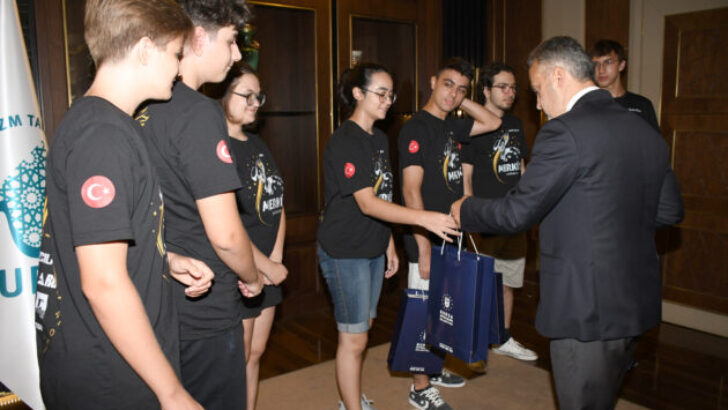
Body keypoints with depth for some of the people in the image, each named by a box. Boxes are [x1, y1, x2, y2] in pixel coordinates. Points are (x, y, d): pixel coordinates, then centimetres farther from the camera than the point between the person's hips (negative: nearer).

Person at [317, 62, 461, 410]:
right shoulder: (343, 142, -17)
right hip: (345, 251, -8)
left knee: (362, 328, 18)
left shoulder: (379, 139, 10)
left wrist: (389, 243, 13)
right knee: (354, 338, 1)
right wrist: (423, 218, -34)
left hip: (373, 249, 8)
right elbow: (367, 203, -26)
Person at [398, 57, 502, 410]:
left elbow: (492, 122, 21)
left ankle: (433, 369, 37)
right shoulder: (416, 128, -15)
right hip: (428, 240, -8)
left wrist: (462, 102, 7)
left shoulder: (450, 127, 10)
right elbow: (411, 190, -20)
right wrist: (424, 247, -23)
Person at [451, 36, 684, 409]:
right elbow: (669, 211, 13)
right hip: (637, 302, 8)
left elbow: (516, 213, -18)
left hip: (585, 307, -8)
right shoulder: (646, 130, 6)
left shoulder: (564, 132, -19)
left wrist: (465, 210, -1)